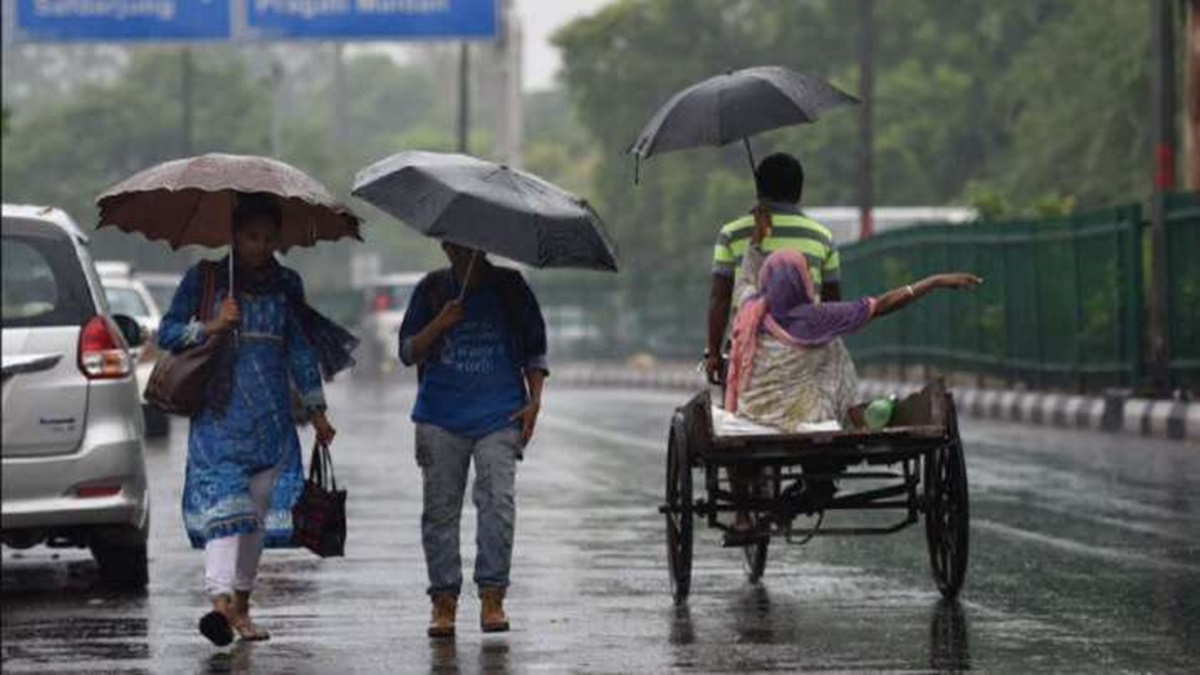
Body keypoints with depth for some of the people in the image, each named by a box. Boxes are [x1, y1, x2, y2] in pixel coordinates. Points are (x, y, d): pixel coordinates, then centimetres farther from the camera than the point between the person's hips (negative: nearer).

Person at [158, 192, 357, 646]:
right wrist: (211, 327, -14)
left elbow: (300, 350, 17)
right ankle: (220, 600, -30)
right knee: (224, 504, -18)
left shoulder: (286, 286, 13)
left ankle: (241, 605, 16)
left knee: (257, 512, 6)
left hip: (271, 419, 4)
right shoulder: (204, 279, 4)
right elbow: (167, 333, 3)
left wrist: (316, 409, 15)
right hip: (219, 415, -4)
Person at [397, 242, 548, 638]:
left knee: (498, 502, -14)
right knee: (440, 509, 0)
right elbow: (408, 352, 6)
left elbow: (534, 351, 13)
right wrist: (440, 324, -11)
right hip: (440, 418, 1)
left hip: (498, 416, -1)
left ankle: (492, 597, -11)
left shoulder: (509, 288, 7)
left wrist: (534, 400, 1)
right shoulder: (431, 291, 8)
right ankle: (444, 601, 6)